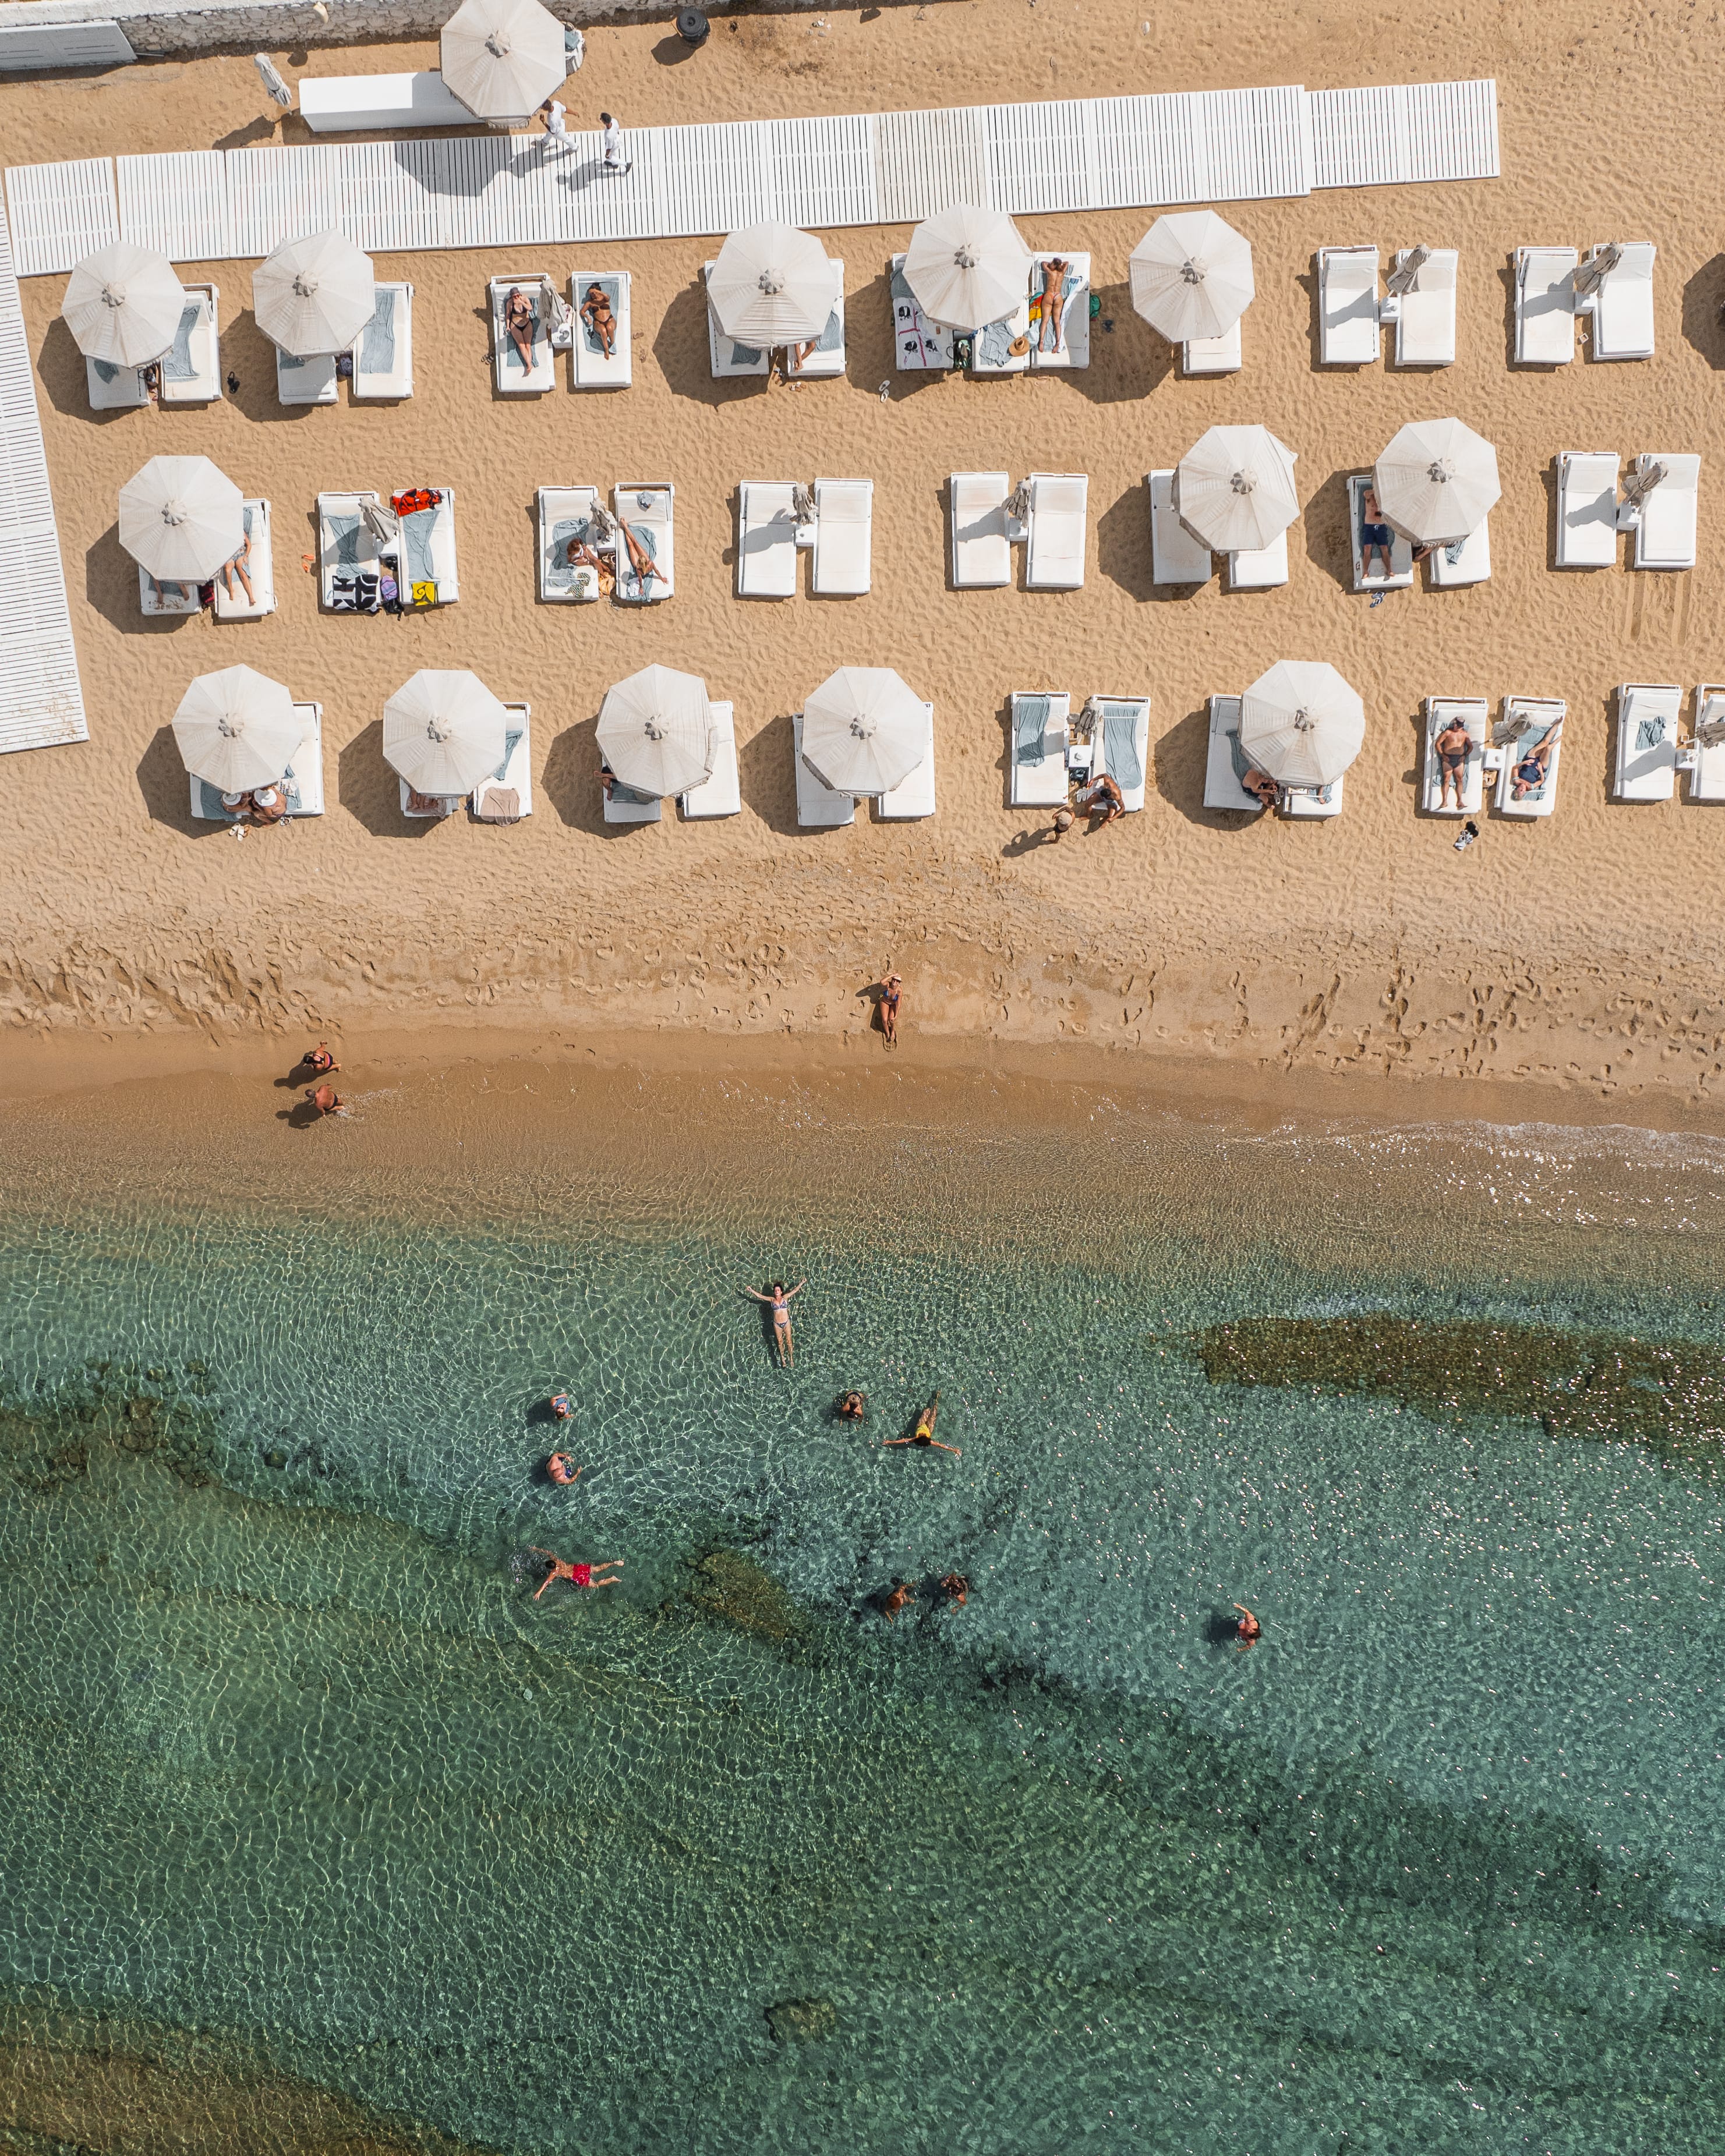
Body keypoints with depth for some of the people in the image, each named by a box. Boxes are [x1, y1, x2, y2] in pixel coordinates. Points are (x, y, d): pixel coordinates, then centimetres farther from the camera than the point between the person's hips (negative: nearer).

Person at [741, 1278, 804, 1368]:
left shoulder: (785, 1298, -2)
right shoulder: (772, 1300, 0)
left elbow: (794, 1291, -1)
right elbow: (760, 1296, 3)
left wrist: (802, 1283, -4)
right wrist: (751, 1291, 2)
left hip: (786, 1323, -1)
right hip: (777, 1324, 1)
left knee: (789, 1341, 3)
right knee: (780, 1342, 10)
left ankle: (791, 1358, 13)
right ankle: (783, 1359, 20)